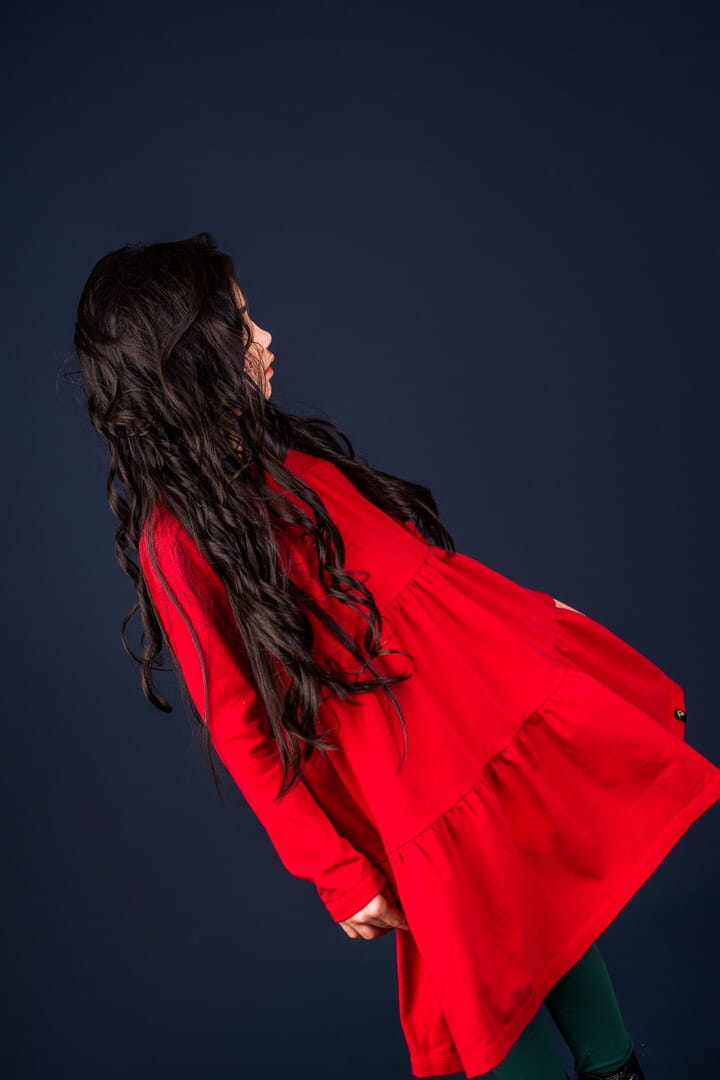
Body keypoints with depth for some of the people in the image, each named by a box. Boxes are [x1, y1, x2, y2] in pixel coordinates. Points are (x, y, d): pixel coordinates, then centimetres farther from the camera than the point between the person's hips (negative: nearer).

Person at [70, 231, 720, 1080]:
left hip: (502, 703, 7)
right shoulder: (177, 538, -17)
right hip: (420, 794, -7)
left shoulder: (287, 450, 6)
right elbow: (239, 729, -14)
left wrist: (532, 611, 22)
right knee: (501, 974, 6)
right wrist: (337, 875, -12)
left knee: (568, 899, 18)